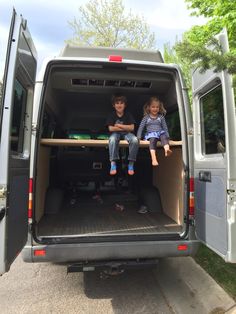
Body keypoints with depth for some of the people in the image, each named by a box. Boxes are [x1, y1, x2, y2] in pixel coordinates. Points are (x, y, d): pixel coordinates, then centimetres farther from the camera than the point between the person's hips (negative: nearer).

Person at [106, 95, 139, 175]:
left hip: (127, 133, 1)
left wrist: (118, 125, -11)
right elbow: (111, 128, -9)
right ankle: (113, 163, -33)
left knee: (135, 140, -33)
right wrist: (125, 128, -9)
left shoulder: (128, 115, 1)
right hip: (116, 133, 0)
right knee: (112, 139, -39)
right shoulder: (112, 115, 0)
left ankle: (131, 163, -23)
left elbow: (131, 128, -7)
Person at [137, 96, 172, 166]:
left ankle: (167, 149, -62)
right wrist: (138, 138, -5)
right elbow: (141, 127, 6)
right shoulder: (146, 117, 11)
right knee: (153, 139, -36)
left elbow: (165, 128, 16)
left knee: (164, 136, -34)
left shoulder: (161, 117, 16)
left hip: (160, 133, 2)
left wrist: (167, 137, 5)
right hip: (150, 134, -2)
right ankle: (154, 159, -53)